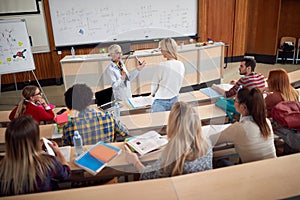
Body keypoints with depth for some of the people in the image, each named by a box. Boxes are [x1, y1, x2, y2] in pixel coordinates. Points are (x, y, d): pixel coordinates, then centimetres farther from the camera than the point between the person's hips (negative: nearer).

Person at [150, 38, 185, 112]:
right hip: (174, 100, 6)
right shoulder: (181, 65, -1)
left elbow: (155, 84, -5)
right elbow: (179, 84, 9)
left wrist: (152, 93, 14)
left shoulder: (162, 66, -17)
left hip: (161, 101, -5)